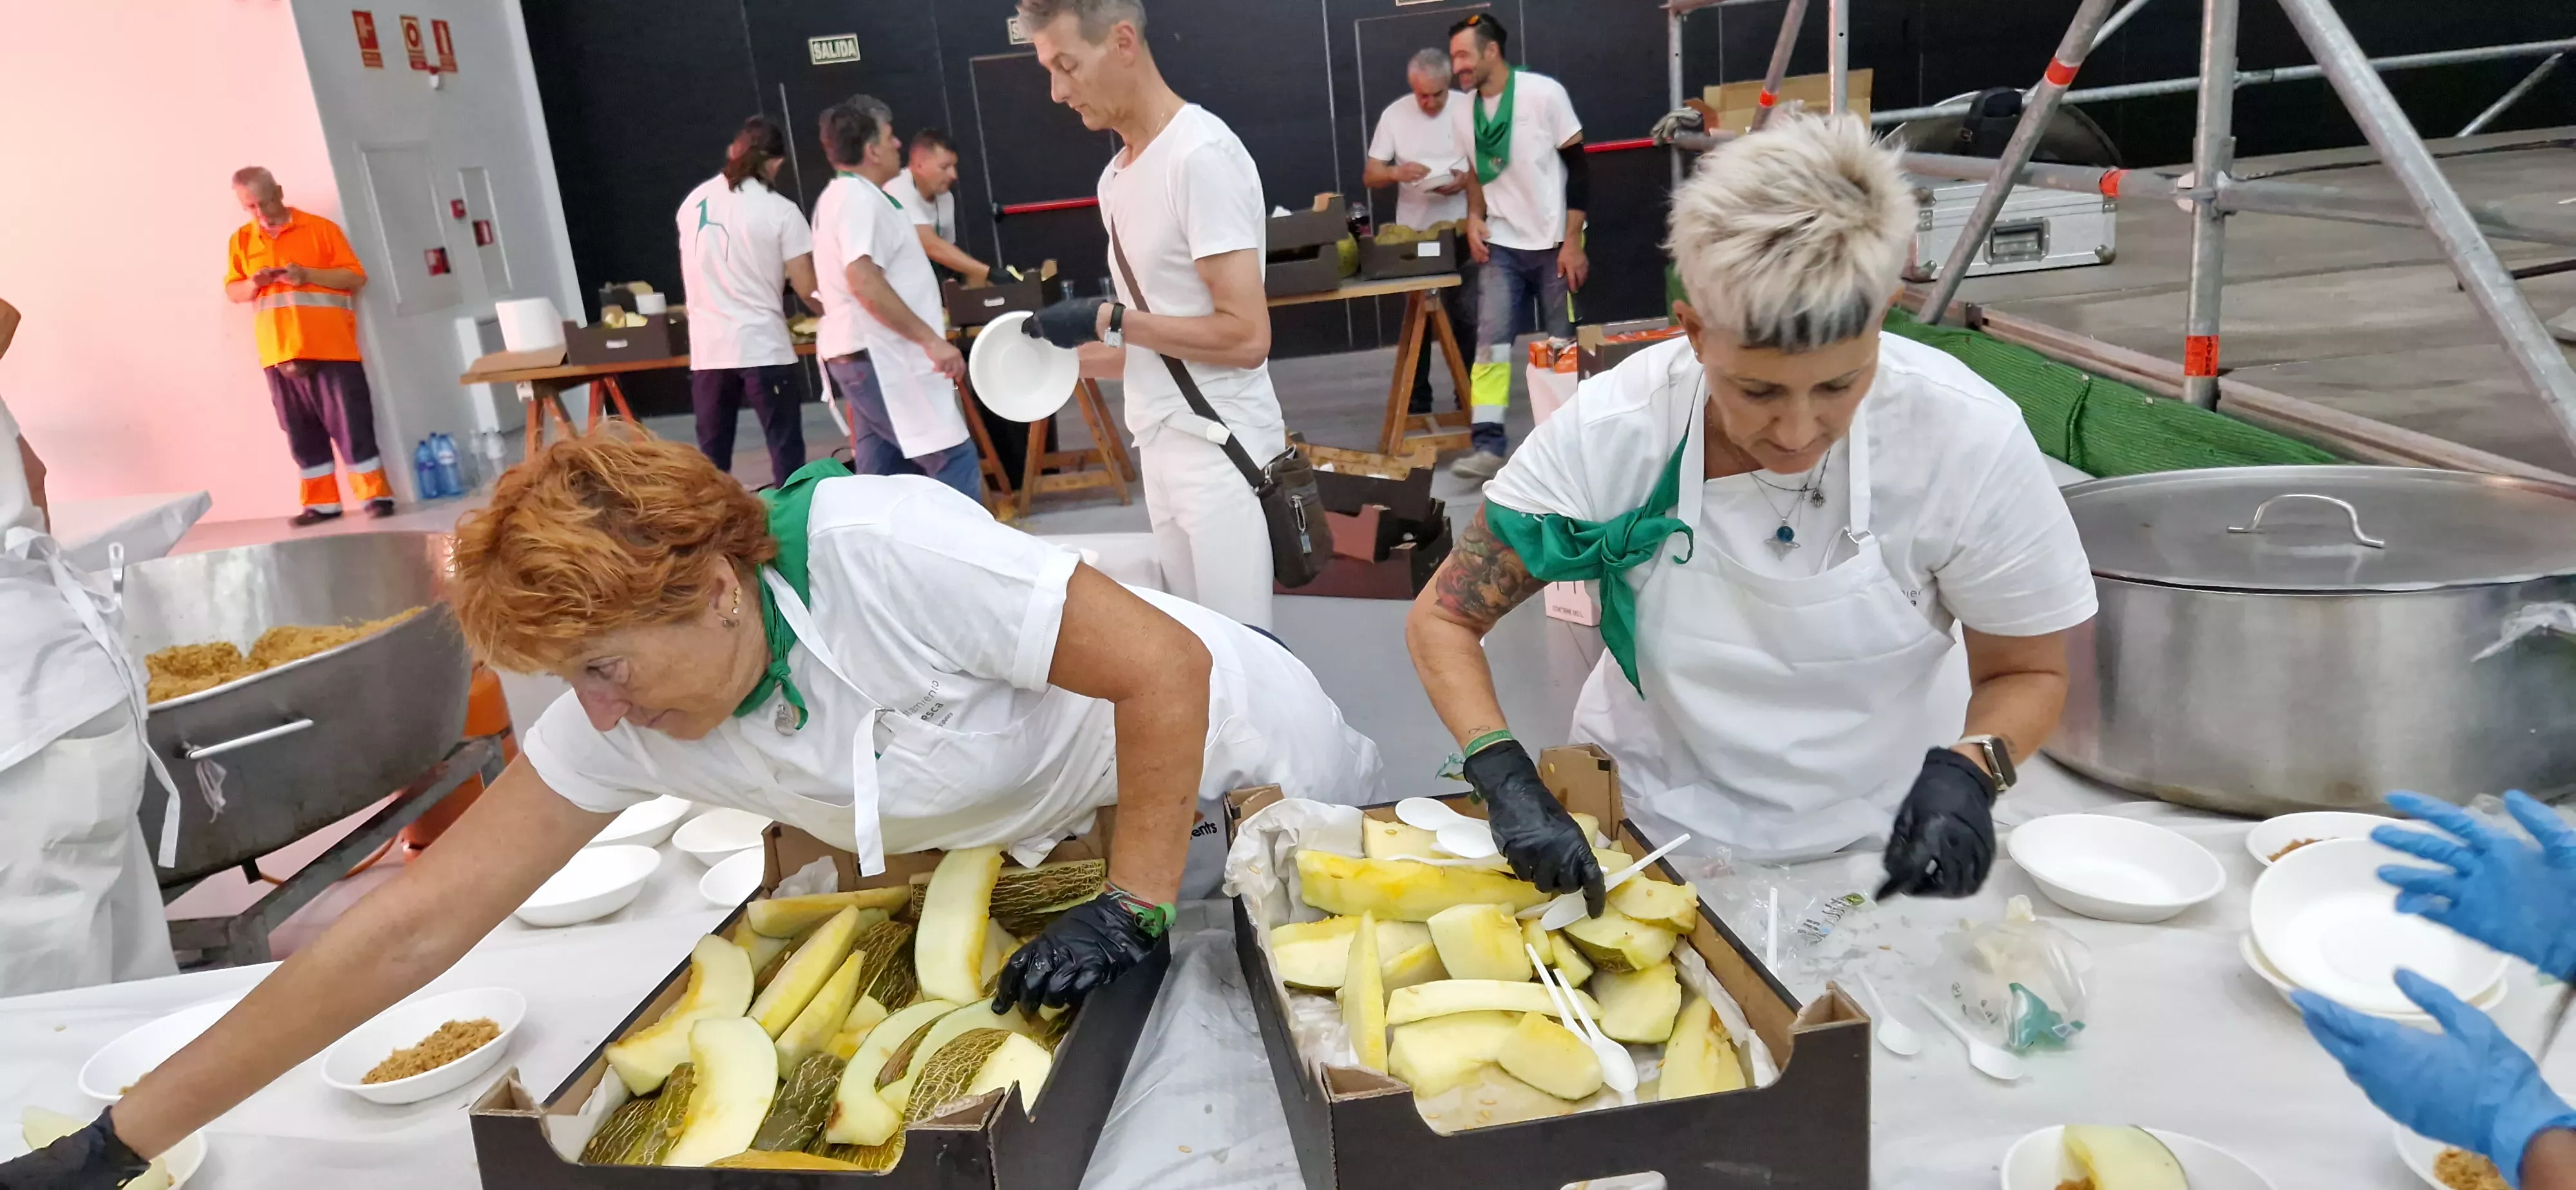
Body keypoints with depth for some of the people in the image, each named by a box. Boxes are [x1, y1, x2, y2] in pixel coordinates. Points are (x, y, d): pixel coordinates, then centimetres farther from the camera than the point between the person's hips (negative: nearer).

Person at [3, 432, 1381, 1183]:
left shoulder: (883, 549, -41)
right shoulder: (617, 726, -20)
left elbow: (1166, 664, -37)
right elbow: (415, 921, -17)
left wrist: (1131, 912, -32)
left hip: (1229, 755, -4)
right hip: (1054, 834, 5)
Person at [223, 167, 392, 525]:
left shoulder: (320, 228, 2)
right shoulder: (241, 240, 12)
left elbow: (355, 277, -2)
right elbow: (232, 291, 15)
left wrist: (309, 275, -16)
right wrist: (253, 283, -7)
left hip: (331, 347, -4)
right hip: (279, 353, 4)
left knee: (352, 424, -4)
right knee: (301, 431, 6)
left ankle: (376, 495, 3)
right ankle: (322, 503, 11)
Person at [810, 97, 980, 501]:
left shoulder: (843, 195, 18)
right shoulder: (859, 197, -14)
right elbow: (865, 282, -26)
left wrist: (921, 318, 30)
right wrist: (931, 339, -27)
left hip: (866, 355, 11)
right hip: (880, 358, -11)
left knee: (880, 478, 11)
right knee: (956, 461, -12)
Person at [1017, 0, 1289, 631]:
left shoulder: (1201, 154, -15)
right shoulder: (1116, 174, 11)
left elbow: (1245, 336, -20)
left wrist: (1107, 320, -16)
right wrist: (1069, 358, 13)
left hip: (1220, 446, -8)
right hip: (1162, 444, 8)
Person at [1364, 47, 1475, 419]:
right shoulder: (1394, 115, -2)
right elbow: (1369, 176, 0)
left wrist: (1468, 179, -20)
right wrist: (1397, 172, -22)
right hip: (1412, 235, 1)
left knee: (1466, 319, 5)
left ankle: (1470, 401, 16)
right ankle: (1416, 407, 15)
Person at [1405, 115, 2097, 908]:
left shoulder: (1968, 439, -19)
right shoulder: (1612, 434, -20)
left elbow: (2028, 672, -3)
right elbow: (1443, 620, -11)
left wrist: (1966, 770, -25)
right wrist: (1508, 780, -27)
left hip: (1880, 839, 1)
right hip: (1658, 836, 0)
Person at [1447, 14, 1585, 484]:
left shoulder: (1545, 93, -10)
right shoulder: (1462, 113, 4)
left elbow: (1579, 167, -8)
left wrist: (1573, 242, -13)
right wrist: (1475, 216, -1)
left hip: (1553, 243, -3)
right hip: (1500, 245, 3)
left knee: (1563, 345, 2)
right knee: (1491, 340, -9)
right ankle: (1487, 446, -9)